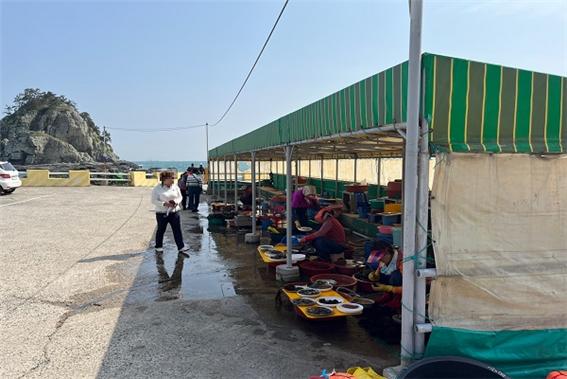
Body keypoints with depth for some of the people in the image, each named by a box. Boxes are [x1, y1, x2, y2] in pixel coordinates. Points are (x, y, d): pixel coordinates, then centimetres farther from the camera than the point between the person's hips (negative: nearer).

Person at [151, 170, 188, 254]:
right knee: (161, 230, 10)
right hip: (162, 213, -3)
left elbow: (180, 197, 12)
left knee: (177, 230, 0)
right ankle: (158, 247, 27)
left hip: (174, 212, 3)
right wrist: (164, 203, -23)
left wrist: (176, 202, -9)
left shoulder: (175, 187, 4)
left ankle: (181, 247, 5)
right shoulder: (157, 188, -9)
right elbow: (154, 201, -11)